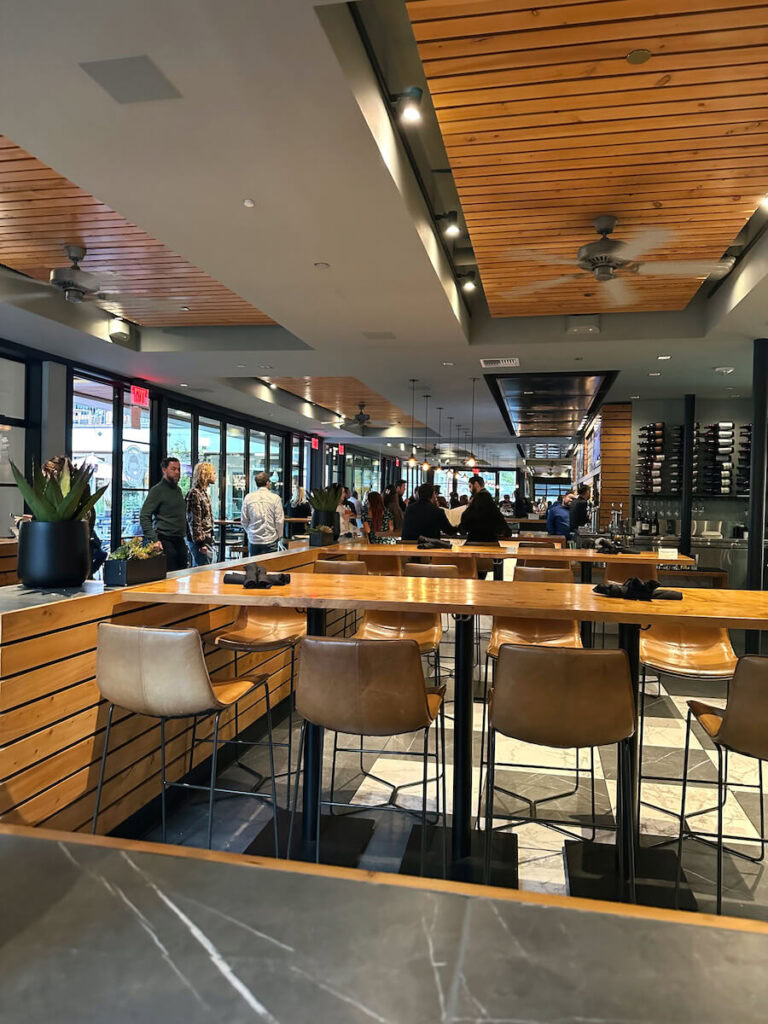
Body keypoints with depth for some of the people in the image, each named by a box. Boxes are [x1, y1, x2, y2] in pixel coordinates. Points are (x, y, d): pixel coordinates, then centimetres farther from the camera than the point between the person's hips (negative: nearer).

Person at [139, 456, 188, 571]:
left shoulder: (178, 489, 16)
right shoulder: (157, 490, -7)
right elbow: (144, 517, -13)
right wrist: (154, 540, -20)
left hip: (180, 541, 7)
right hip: (166, 541, -7)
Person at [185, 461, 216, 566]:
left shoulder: (204, 492, 15)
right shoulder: (195, 493, -15)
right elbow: (194, 521, -19)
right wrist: (200, 543, -20)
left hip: (206, 540, 10)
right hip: (200, 541, -10)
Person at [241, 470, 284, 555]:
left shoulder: (248, 497, 0)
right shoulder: (275, 498, -7)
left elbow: (243, 520, 5)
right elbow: (279, 521, -6)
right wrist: (279, 536, 9)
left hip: (253, 540, 3)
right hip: (270, 540, -3)